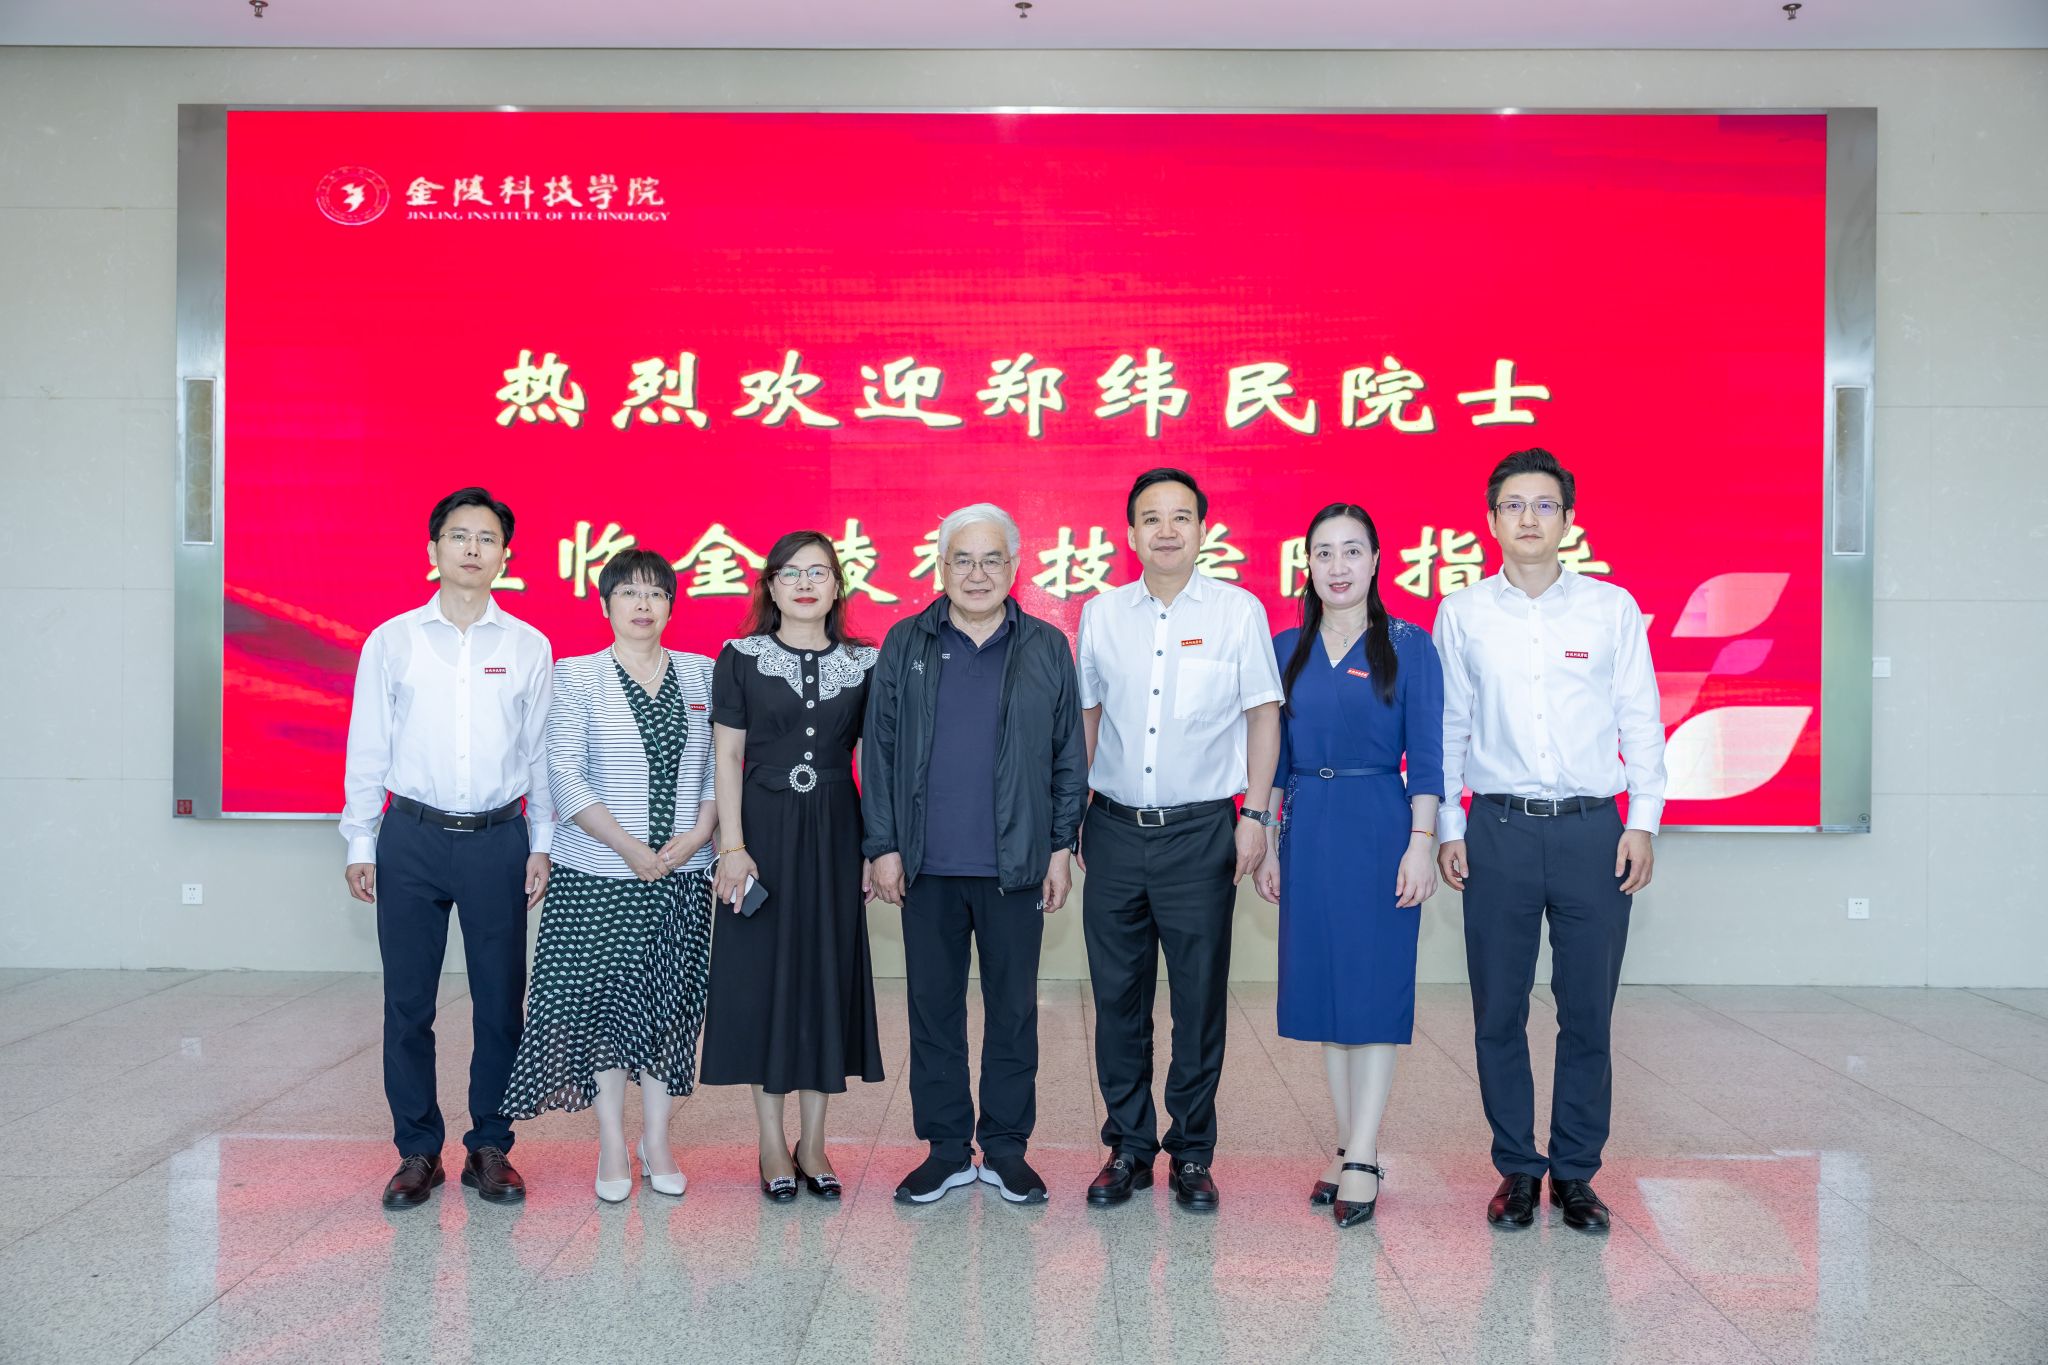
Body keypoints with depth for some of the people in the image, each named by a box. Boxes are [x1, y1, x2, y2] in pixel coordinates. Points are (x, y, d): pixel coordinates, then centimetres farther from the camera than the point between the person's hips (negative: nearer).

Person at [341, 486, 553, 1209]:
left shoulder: (528, 646, 5)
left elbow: (542, 751, 7)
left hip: (499, 839, 0)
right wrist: (361, 843, 4)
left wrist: (541, 845, 5)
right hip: (412, 837, 0)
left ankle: (489, 1148, 18)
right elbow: (367, 748, 7)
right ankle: (417, 1151, 18)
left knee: (500, 1001, 5)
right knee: (407, 1002, 5)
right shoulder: (391, 641, 4)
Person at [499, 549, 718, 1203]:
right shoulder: (575, 677, -1)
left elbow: (721, 765, 6)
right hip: (599, 872, -2)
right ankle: (612, 1143, 15)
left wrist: (697, 834, -9)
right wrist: (630, 848, -15)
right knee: (601, 998, 2)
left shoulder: (702, 675, 7)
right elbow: (566, 775, -7)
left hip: (682, 872, 2)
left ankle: (657, 1138, 19)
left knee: (669, 1000, 6)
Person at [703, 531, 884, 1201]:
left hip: (834, 834, 2)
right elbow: (727, 758, -2)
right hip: (763, 830, -2)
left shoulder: (864, 663, 4)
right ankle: (773, 1144, 16)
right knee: (763, 975, 3)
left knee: (829, 973, 6)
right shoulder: (740, 658, 0)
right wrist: (732, 846, -10)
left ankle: (813, 1142, 19)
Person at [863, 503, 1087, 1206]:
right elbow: (878, 750, 5)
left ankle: (1005, 1148, 21)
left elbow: (1068, 756, 6)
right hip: (926, 866, 1)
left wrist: (1060, 847, 2)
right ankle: (946, 1149, 20)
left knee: (1013, 1008, 8)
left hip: (1015, 865, 0)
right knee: (933, 1006, 8)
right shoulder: (905, 645, 5)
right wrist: (882, 846, 0)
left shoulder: (1047, 649, 4)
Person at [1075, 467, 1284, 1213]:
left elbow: (1263, 715, 2)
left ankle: (1191, 1153, 18)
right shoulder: (1100, 614, 7)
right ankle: (1127, 1146, 20)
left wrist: (1254, 816, -5)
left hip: (1200, 830, -2)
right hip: (1115, 827, 2)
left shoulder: (1239, 611, 0)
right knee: (1118, 996, 7)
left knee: (1199, 998, 4)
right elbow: (1086, 717, 13)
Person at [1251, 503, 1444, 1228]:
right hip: (1307, 832, 4)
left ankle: (1361, 1161, 2)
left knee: (1375, 986, -3)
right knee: (1324, 986, 7)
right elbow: (1274, 754, 12)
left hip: (1379, 828, -4)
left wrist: (1420, 843, -11)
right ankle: (1349, 1148, 18)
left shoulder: (1408, 646, -1)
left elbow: (1425, 756, -4)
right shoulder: (1286, 649, 10)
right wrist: (1267, 843, 8)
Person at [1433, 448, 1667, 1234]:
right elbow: (1446, 727, 8)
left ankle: (1576, 1172, 18)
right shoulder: (1462, 614, 6)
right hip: (1498, 830, 0)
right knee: (1498, 1012, 5)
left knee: (1588, 1009, 4)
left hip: (1592, 829, 0)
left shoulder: (1613, 608, 5)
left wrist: (1642, 823, 0)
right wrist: (1445, 828, 3)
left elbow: (1641, 721, 6)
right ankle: (1516, 1169, 18)